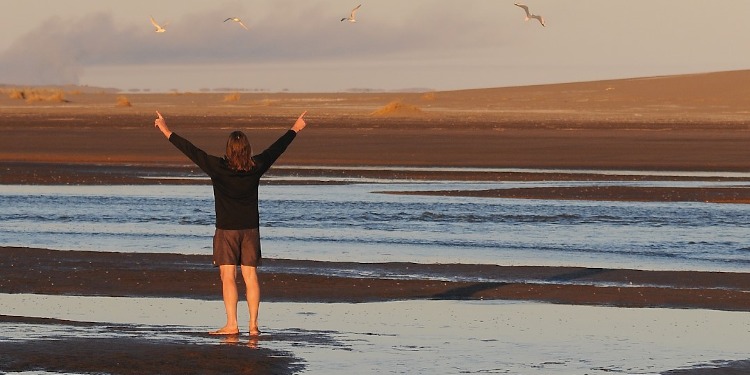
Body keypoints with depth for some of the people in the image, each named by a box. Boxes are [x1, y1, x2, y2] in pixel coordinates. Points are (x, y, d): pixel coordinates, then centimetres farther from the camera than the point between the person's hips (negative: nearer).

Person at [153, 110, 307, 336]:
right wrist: (295, 129, 27)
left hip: (226, 229, -3)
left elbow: (190, 150, -10)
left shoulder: (219, 167, -13)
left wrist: (166, 131, -3)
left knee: (228, 276, -3)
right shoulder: (256, 167, -4)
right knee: (250, 276, 6)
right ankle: (253, 324, 5)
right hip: (250, 228, 3)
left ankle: (232, 325, -9)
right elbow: (276, 149, 11)